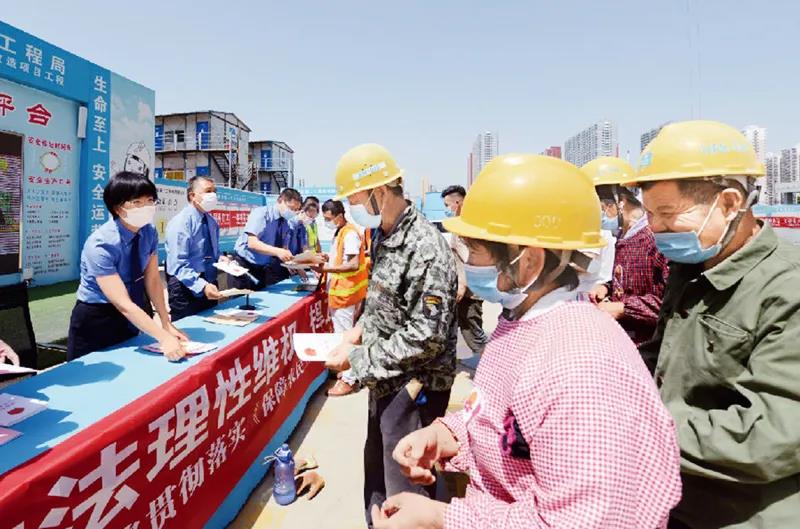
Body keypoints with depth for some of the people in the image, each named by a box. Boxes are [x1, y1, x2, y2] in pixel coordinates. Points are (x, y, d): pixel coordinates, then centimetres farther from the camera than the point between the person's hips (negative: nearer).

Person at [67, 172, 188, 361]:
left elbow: (152, 280, -5)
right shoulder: (100, 245, -28)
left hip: (132, 317, 6)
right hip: (95, 321, -6)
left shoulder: (149, 232, -9)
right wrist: (164, 338, -38)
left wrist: (166, 324, -13)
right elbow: (123, 304, -32)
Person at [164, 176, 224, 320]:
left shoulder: (212, 222, 8)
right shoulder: (181, 222, -15)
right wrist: (202, 286, -35)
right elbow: (179, 265, -22)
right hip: (186, 288, -7)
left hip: (210, 285, 7)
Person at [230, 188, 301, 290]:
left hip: (264, 267, 6)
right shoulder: (261, 213, -18)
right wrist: (277, 251, -43)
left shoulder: (285, 224, 1)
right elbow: (252, 243, -29)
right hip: (244, 264, -6)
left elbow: (283, 248, 2)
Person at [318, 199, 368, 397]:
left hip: (346, 293, -10)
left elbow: (353, 265, -23)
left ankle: (348, 379, 6)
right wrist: (325, 264, 5)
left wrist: (327, 268, -23)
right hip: (339, 290, 10)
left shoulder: (350, 234, -16)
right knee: (341, 334, 16)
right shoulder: (340, 233, 14)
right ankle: (346, 372, 28)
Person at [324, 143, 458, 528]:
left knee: (405, 492, 10)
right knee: (376, 474, 26)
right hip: (386, 382, 9)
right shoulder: (384, 237, 5)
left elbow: (425, 337, -25)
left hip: (413, 389, -9)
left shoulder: (425, 248, -24)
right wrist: (360, 330, 1)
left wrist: (356, 358, -19)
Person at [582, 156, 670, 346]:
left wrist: (622, 309, -22)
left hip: (648, 346, -9)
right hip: (621, 340, 9)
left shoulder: (656, 236, -20)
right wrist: (607, 288, 5)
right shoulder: (623, 238, 12)